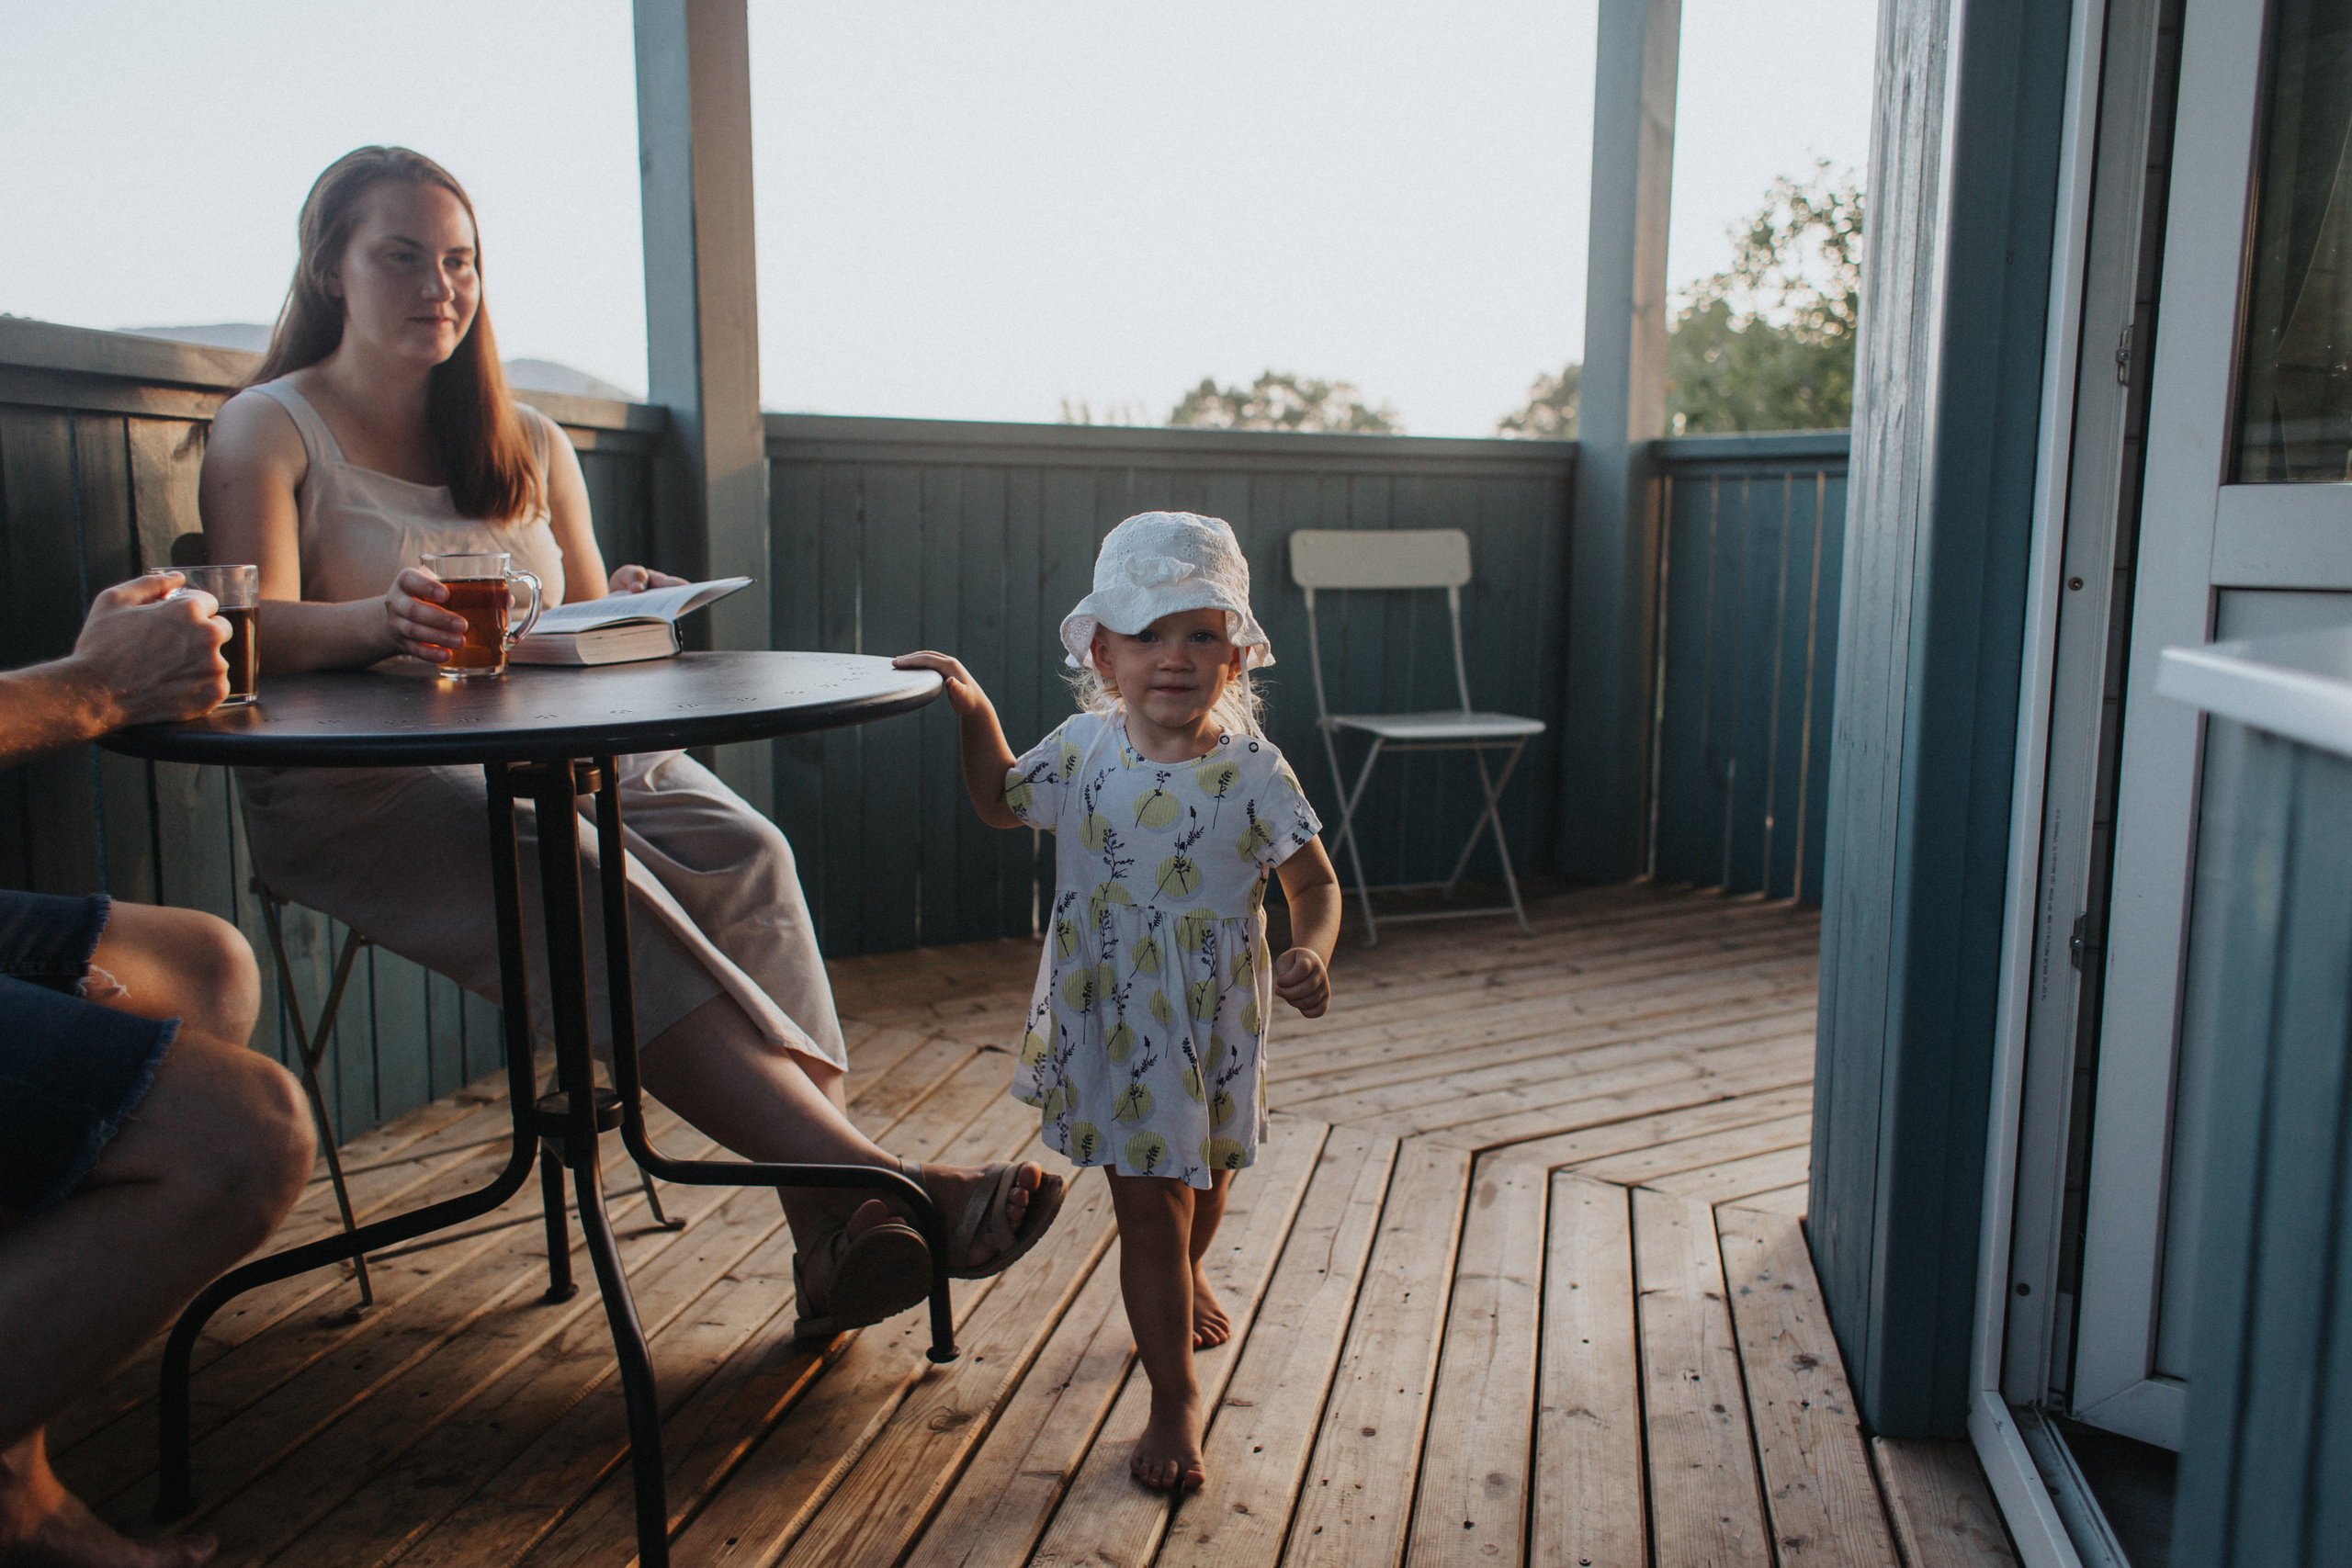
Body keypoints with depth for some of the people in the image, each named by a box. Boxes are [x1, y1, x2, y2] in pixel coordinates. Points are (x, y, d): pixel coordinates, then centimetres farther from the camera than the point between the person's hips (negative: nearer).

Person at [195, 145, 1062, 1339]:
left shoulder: (527, 443, 21)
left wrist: (623, 613, -6)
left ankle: (826, 1231, -34)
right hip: (361, 783, -4)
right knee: (576, 887, -36)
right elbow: (257, 633, -10)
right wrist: (383, 620, -32)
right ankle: (864, 1179, -42)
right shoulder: (267, 431, 7)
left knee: (740, 852, -27)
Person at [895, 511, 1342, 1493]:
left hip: (1213, 1027, 0)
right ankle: (1173, 1400, 19)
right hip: (1110, 1024, 0)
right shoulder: (1083, 749, -6)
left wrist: (1311, 955, -28)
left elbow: (1315, 883, -8)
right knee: (1149, 1209, 2)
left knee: (1203, 1176, 25)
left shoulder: (1252, 772, -14)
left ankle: (1185, 1279, 59)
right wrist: (974, 711, 0)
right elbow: (1002, 803, 13)